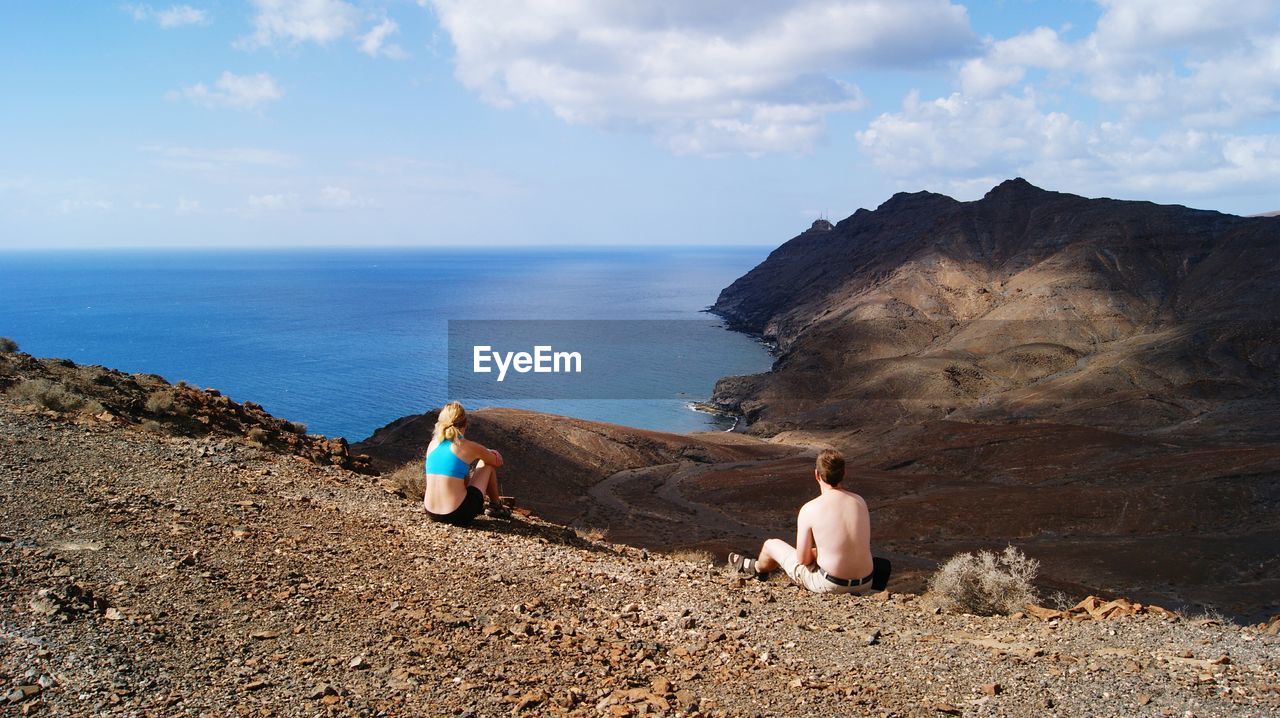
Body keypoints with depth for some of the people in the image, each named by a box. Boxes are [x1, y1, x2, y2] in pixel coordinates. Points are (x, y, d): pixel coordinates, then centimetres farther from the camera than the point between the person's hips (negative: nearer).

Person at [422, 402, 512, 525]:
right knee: (488, 464, 16)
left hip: (432, 514, 6)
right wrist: (489, 453, 33)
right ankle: (496, 506, 32)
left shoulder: (433, 445, 7)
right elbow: (497, 462, 11)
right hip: (459, 515, -6)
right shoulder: (468, 446, -7)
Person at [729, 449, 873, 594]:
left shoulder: (809, 510, -15)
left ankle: (757, 568, 55)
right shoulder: (860, 501, 0)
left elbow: (803, 559, -11)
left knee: (771, 545, 19)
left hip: (830, 585, -5)